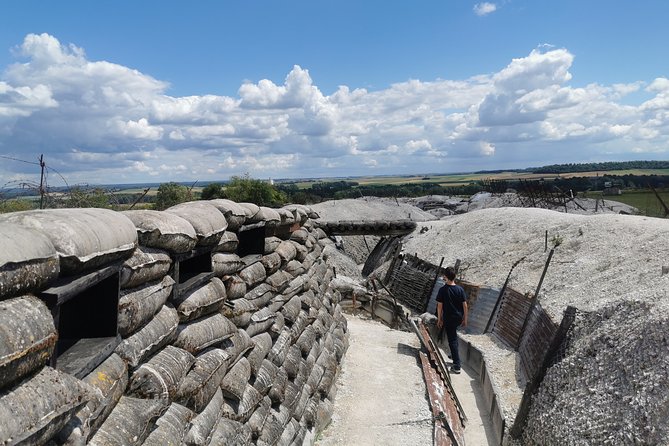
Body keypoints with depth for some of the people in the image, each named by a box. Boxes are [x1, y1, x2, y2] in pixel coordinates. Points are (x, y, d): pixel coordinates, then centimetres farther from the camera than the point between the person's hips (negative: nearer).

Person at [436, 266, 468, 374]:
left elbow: (439, 306, -10)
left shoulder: (442, 290, -14)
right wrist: (465, 319, 9)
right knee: (453, 335, 30)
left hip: (448, 318, -4)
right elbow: (465, 305, -2)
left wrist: (439, 319, 1)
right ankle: (454, 355, 38)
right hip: (459, 317, 4)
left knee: (452, 340, 0)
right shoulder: (460, 289, -5)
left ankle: (457, 365, -1)